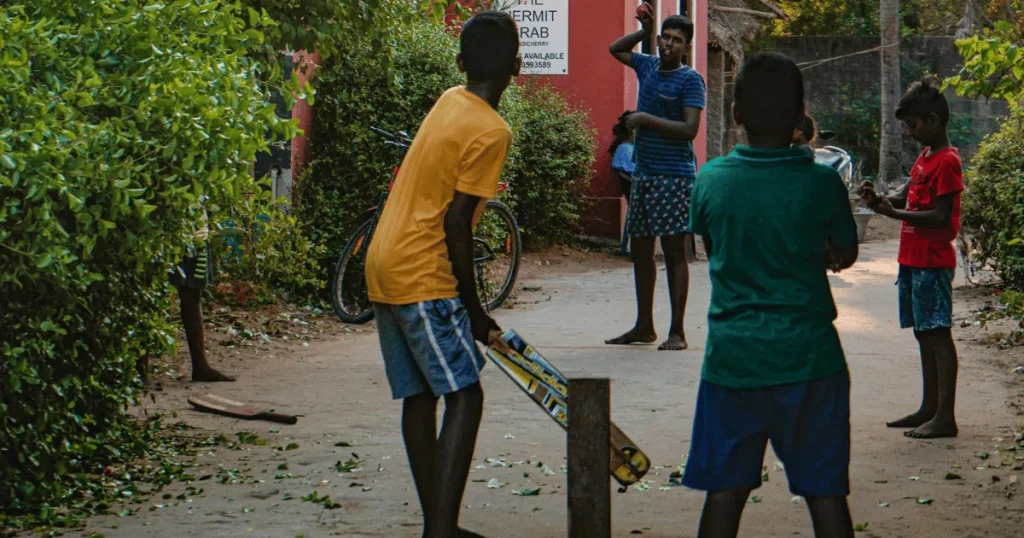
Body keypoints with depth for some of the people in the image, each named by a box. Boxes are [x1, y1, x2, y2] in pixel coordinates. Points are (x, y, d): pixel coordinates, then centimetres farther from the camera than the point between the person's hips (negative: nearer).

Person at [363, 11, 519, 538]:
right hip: (423, 278, -9)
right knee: (464, 399, -8)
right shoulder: (491, 131, -13)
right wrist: (473, 307, -7)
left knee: (420, 397, 12)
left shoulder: (449, 101, 11)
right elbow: (456, 222, -16)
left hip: (385, 268, 9)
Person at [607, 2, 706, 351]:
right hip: (643, 174, 8)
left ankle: (677, 331, -2)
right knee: (641, 251, 12)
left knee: (674, 251, -5)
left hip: (674, 177, -7)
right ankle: (644, 326, 22)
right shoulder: (648, 66, 11)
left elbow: (690, 129, -18)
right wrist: (644, 31, 15)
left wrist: (646, 119, -17)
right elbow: (616, 49, 29)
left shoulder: (690, 80, -8)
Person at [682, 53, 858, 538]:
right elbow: (845, 255, 7)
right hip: (808, 354, -2)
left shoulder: (710, 180, -4)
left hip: (731, 355, 2)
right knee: (826, 493, 6)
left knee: (725, 490, 9)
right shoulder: (822, 183, -9)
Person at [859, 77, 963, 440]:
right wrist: (881, 200, 2)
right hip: (912, 259, 10)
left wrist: (894, 212, -22)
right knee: (923, 334, 14)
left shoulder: (947, 161, -14)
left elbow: (941, 216, -19)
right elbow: (909, 196, 21)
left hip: (933, 262, -9)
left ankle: (945, 417, -8)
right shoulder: (925, 157, 16)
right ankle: (929, 409, 22)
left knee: (938, 334, -8)